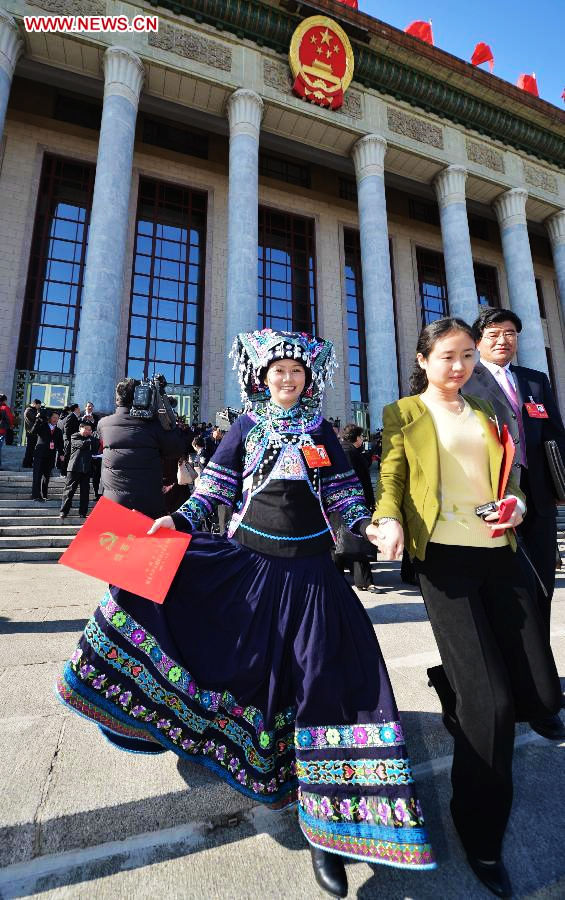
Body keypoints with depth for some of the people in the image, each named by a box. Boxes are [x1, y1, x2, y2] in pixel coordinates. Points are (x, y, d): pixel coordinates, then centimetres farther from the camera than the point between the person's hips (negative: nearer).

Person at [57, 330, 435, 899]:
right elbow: (216, 487, 4)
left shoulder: (321, 430, 8)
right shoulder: (246, 426, 7)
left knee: (324, 678, 0)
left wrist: (368, 525, -9)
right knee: (239, 664, 5)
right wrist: (180, 520, -9)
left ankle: (327, 825, 19)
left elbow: (342, 493, 7)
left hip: (309, 568, 0)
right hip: (247, 558, 0)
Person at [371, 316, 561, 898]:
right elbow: (392, 480, -2)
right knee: (491, 705, -6)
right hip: (444, 558, -5)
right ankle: (481, 838, 21)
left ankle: (460, 692, 40)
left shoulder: (484, 412, 20)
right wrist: (390, 521, -23)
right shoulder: (402, 414, 4)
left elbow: (506, 475, 22)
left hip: (498, 553, 6)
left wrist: (515, 504, 0)